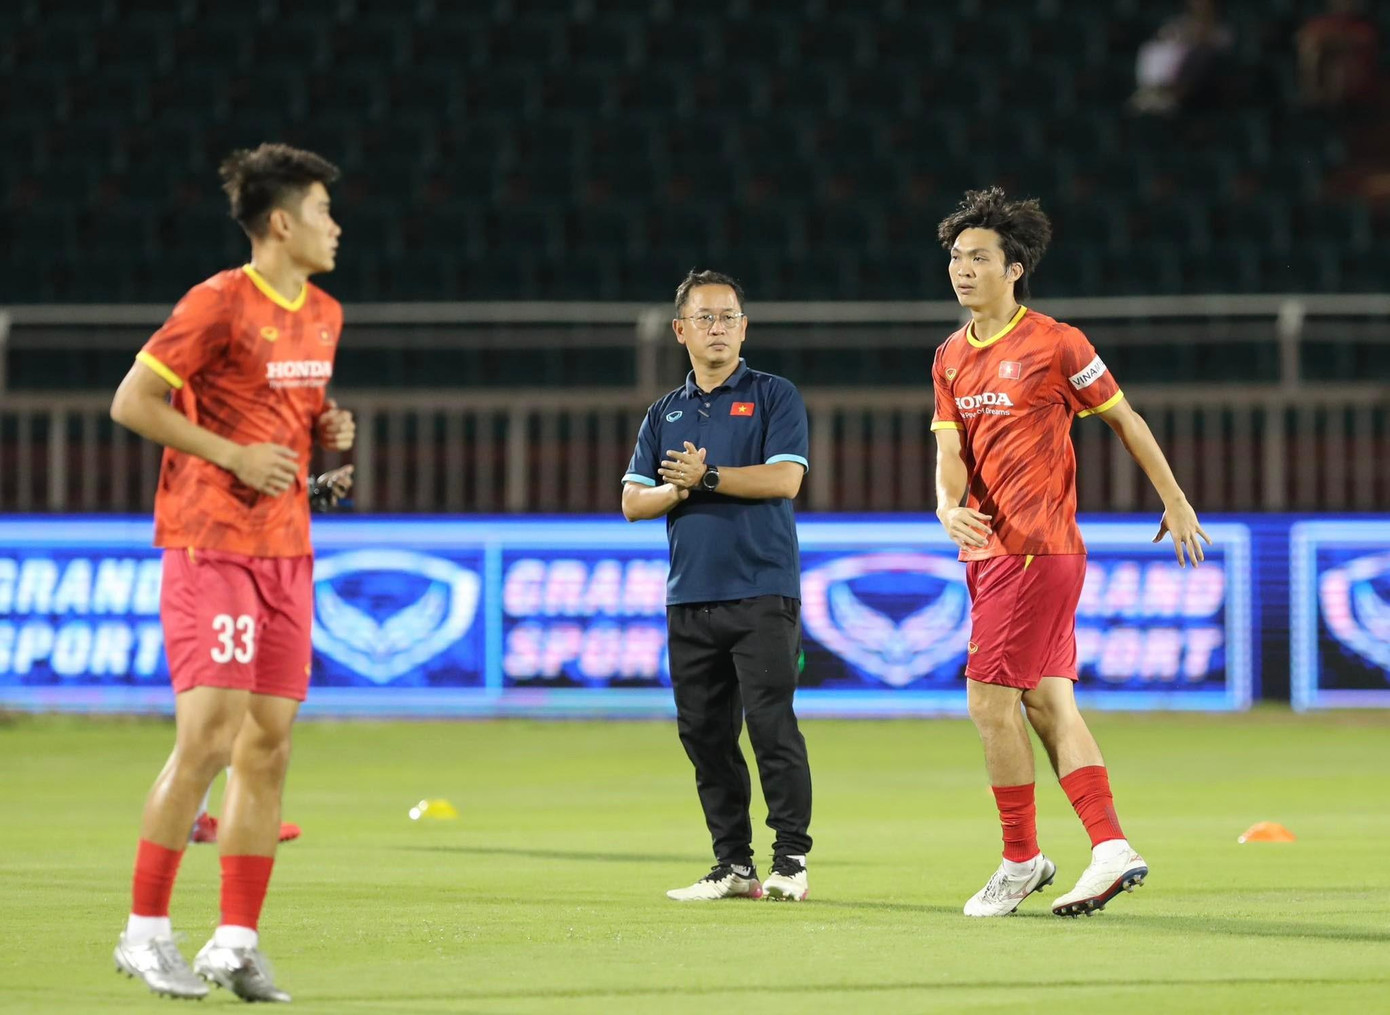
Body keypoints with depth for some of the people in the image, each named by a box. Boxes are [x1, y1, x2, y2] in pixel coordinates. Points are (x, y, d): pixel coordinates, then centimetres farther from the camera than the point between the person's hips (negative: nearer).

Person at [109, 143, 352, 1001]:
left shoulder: (323, 316, 13)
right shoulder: (220, 304, -12)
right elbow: (132, 402, -11)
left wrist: (330, 430, 5)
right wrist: (233, 456, -15)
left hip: (287, 550, 8)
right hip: (211, 544, -8)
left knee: (268, 745, 4)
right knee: (209, 737, -12)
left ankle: (238, 942, 9)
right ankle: (145, 931, -3)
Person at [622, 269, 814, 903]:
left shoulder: (774, 397, 3)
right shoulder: (665, 414, 17)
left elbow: (785, 477, -10)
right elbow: (633, 502, 11)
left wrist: (707, 477, -11)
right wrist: (680, 490, -8)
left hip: (762, 594, -5)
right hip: (690, 597, 5)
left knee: (770, 724, -10)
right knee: (704, 732, 4)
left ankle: (791, 860, -4)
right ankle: (733, 864, 10)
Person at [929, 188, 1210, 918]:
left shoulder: (1054, 344, -9)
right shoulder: (951, 359, 11)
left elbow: (1123, 419, 1)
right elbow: (949, 453, 5)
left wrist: (1174, 501, 8)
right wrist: (949, 509, -17)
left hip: (1037, 550, -8)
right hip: (987, 548, 8)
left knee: (990, 703, -8)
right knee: (1048, 703, 6)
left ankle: (1020, 862, 4)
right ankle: (1111, 850, 8)